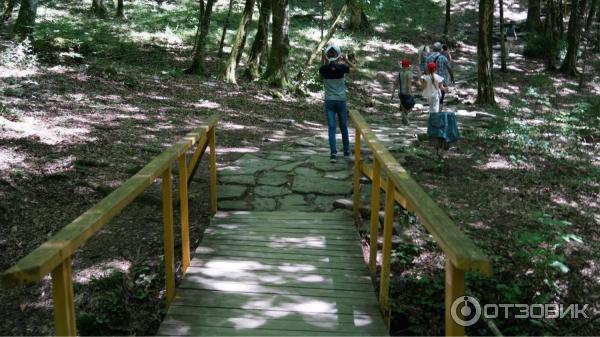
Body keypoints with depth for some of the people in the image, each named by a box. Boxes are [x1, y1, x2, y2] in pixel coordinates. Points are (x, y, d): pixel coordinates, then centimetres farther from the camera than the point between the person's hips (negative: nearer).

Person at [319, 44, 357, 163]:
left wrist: (325, 62, 12)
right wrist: (345, 59, 12)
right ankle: (346, 150, 27)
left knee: (331, 128, -1)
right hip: (341, 101, 0)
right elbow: (354, 67, 12)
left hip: (329, 102, 0)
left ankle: (333, 153, -13)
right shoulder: (341, 68, -8)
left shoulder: (323, 69, -6)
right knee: (343, 127, 14)